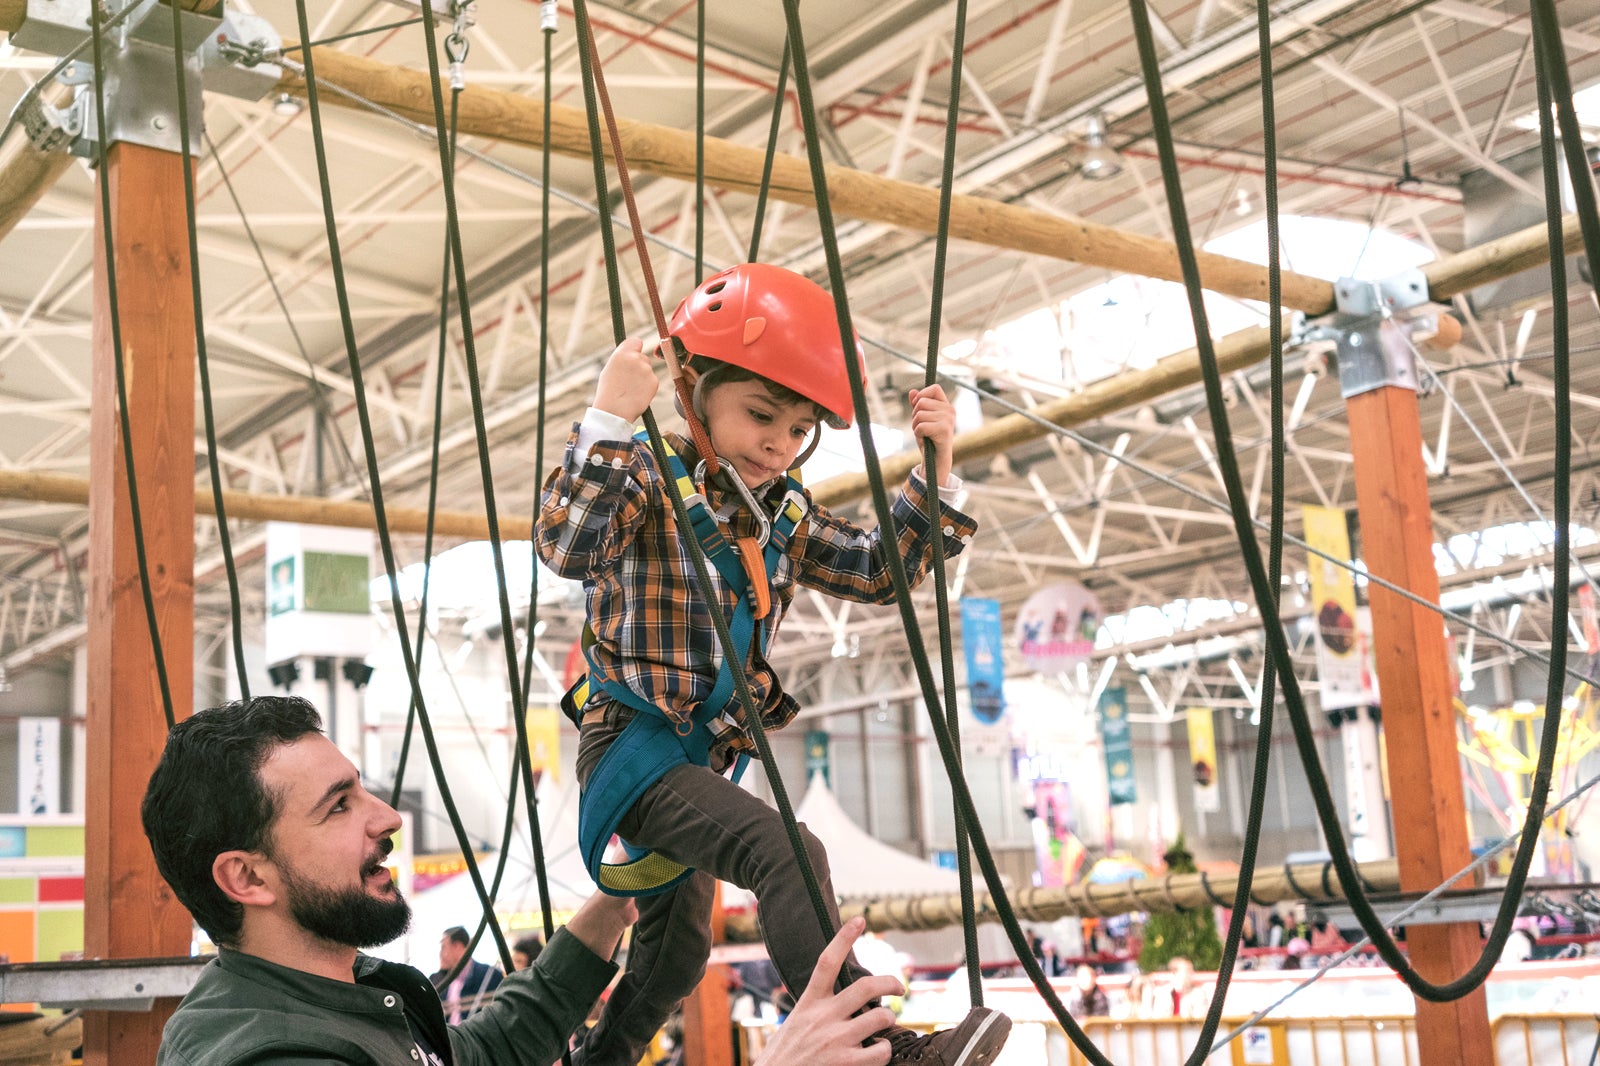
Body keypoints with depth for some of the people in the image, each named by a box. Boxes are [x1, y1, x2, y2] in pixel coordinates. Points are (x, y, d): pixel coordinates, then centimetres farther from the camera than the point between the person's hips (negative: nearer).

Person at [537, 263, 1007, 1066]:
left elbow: (879, 571, 12)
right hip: (632, 745, -9)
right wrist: (608, 421, -35)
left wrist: (934, 467, 3)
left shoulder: (785, 516, 9)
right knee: (786, 852, -30)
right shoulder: (650, 479, -13)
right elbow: (565, 547, -30)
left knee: (674, 955, 23)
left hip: (701, 758, 9)